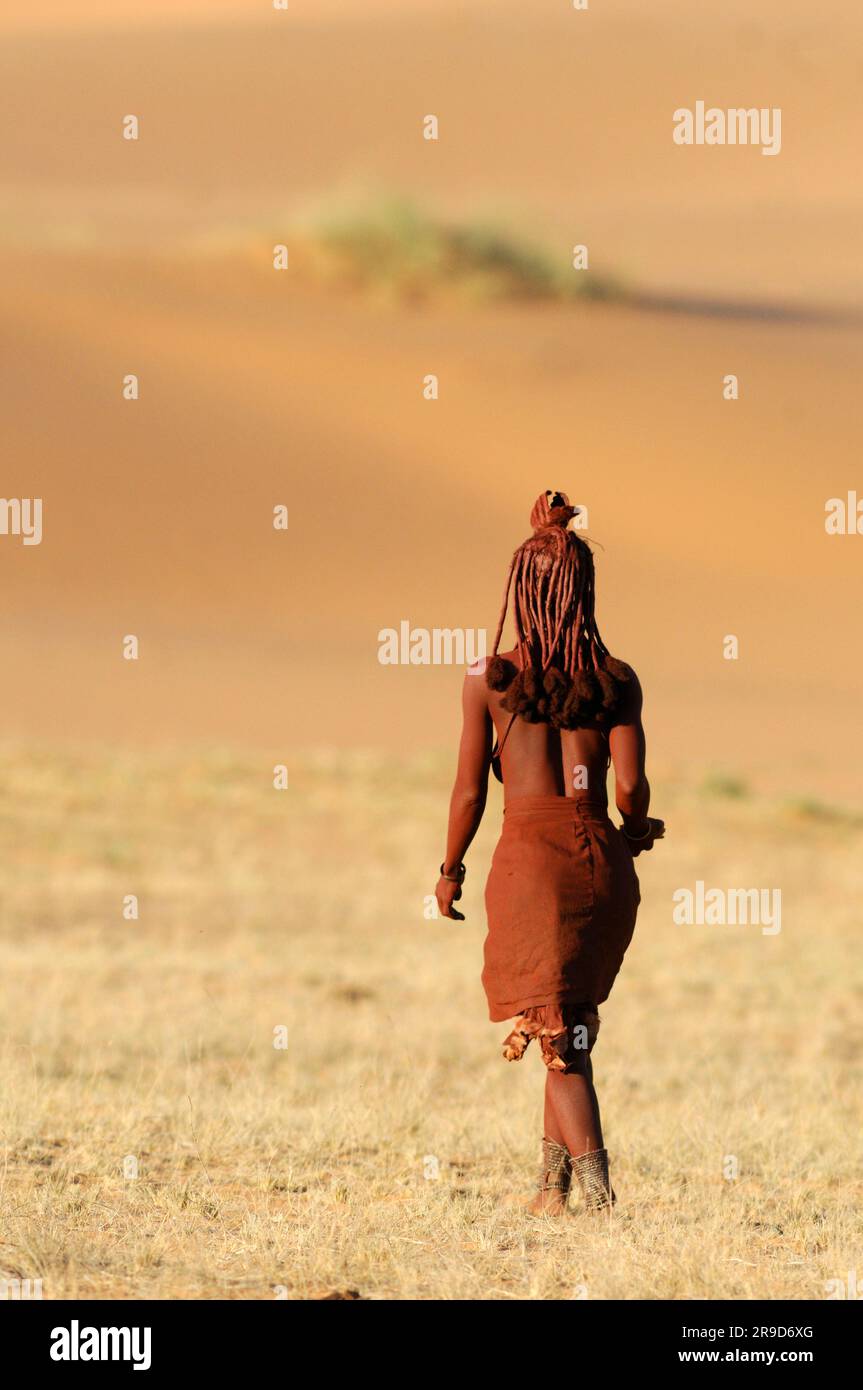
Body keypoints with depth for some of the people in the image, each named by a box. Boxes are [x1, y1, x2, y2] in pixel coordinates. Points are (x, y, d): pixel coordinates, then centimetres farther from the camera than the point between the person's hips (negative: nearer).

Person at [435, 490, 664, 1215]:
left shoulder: (489, 679, -2)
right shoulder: (616, 680, 1)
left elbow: (470, 790, 0)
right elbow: (630, 786, -2)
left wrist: (450, 870, 14)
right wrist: (637, 829, 20)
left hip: (530, 854, -2)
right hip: (602, 856, 2)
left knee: (558, 1037, -3)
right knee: (574, 1020, 18)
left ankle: (597, 1192, -17)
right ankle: (553, 1183, 19)